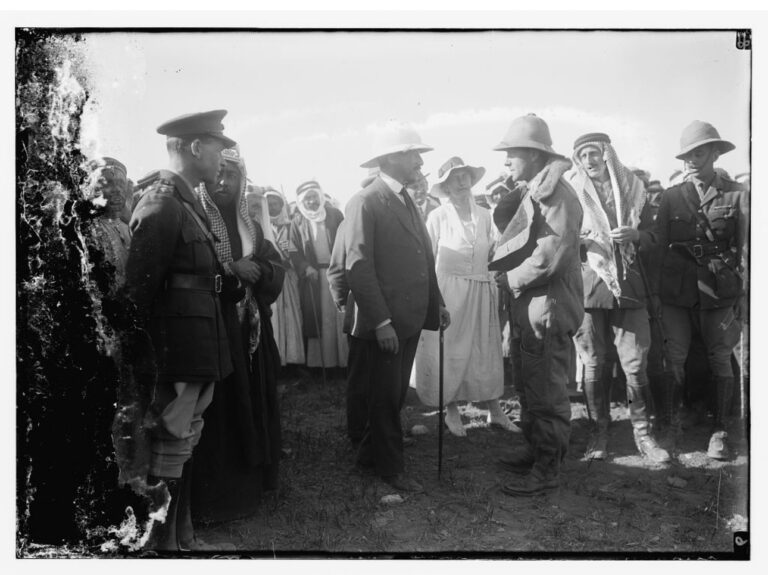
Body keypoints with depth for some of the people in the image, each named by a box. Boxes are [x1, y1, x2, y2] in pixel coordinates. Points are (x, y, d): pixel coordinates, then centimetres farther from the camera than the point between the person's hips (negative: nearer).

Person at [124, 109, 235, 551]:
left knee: (184, 439, 20)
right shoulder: (161, 204, -17)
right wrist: (149, 355, -13)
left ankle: (182, 534, 36)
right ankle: (162, 543, 18)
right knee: (171, 445, 2)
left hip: (197, 348, 10)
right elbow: (140, 286, -18)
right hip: (179, 348, -10)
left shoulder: (189, 201, 13)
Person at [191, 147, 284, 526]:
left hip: (251, 328, 6)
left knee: (253, 405, 9)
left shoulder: (250, 226, 16)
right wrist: (231, 269, -20)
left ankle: (252, 479, 23)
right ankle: (216, 494, 9)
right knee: (220, 412, -4)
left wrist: (258, 270, -11)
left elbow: (277, 267, 9)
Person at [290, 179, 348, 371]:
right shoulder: (298, 222, 5)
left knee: (340, 317, 2)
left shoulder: (334, 215, 4)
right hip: (313, 275, 0)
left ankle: (343, 360, 9)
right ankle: (320, 362, 10)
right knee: (317, 319, 3)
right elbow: (294, 251, 1)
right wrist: (305, 268, -15)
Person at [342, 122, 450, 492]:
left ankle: (370, 456, 34)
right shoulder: (366, 202, -12)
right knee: (387, 396, 6)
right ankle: (391, 467, 23)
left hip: (410, 318, 8)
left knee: (394, 393, 17)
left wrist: (437, 303, 9)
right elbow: (359, 267, -19)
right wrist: (381, 321, -22)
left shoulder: (407, 201, 16)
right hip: (384, 322, -8)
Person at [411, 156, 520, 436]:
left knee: (486, 351, 8)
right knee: (450, 350, 4)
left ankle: (494, 411, 18)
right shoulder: (438, 217, -2)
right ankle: (452, 412, 18)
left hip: (482, 292, 3)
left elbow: (494, 252, 8)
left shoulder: (484, 215, 7)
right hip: (449, 291, -3)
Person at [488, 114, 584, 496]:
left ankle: (547, 469, 14)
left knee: (548, 392, 2)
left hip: (549, 307, -10)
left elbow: (547, 258, -23)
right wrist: (502, 197, -1)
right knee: (529, 386, 20)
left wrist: (510, 278, -11)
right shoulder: (533, 193, 13)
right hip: (530, 307, 10)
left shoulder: (556, 195, -17)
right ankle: (534, 449, 36)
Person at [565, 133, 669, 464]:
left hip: (629, 286, 1)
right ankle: (599, 433, 14)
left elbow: (652, 236, 14)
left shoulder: (631, 187, 11)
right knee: (593, 366, 3)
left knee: (636, 365, -2)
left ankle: (642, 433, 13)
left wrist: (635, 235, -7)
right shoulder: (571, 192, 7)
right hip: (588, 286, -1)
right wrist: (577, 241, -13)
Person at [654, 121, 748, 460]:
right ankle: (671, 424, 20)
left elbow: (745, 246, 0)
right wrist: (656, 291, 2)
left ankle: (720, 432, 18)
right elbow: (659, 244, 7)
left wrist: (741, 291, -6)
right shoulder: (671, 197, 7)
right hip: (677, 291, 2)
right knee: (674, 359, 4)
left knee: (720, 359, 5)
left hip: (720, 292, -1)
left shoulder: (736, 194, 2)